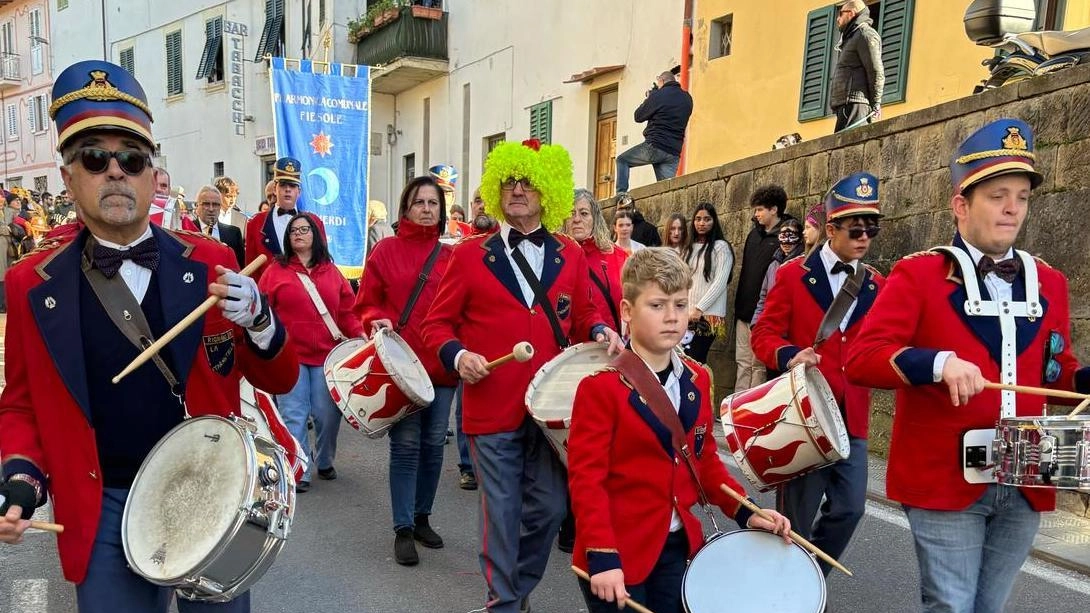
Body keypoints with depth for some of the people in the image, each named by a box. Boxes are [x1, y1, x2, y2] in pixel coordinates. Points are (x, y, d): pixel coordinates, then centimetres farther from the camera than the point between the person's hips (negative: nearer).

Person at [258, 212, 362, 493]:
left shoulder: (331, 271, 11)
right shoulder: (275, 271, 4)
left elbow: (347, 309, 7)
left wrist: (359, 334, -7)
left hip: (327, 355, 2)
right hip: (289, 355, -2)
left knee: (328, 414, 5)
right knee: (294, 416, -3)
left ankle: (325, 462, 27)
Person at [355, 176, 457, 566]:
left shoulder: (451, 257, 9)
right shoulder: (386, 251, 3)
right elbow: (365, 303, 3)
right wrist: (377, 321, -17)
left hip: (442, 365, 3)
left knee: (434, 443, 10)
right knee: (406, 444, -3)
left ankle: (422, 518, 27)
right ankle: (403, 529, 9)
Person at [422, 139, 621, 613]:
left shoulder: (571, 256, 8)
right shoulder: (469, 254, 0)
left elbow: (581, 319, 15)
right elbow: (438, 324, 2)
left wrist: (601, 332, -6)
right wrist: (458, 355, -17)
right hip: (493, 408, -3)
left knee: (549, 507, 11)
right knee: (502, 513, 5)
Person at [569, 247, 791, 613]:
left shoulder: (698, 380, 4)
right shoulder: (601, 385, -16)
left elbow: (705, 460, 12)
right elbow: (586, 477, -17)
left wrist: (745, 513, 1)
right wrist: (602, 557, -23)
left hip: (677, 545, 6)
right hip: (618, 555, -5)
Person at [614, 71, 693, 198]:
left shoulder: (658, 96, -7)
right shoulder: (687, 99, 11)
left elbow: (638, 117, 3)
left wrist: (647, 100, 19)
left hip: (654, 147, -5)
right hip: (674, 153, 5)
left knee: (622, 160, 14)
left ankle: (621, 193, 0)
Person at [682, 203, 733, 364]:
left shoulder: (721, 247, -1)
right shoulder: (689, 248, 17)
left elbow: (720, 283, -10)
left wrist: (699, 308, -15)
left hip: (708, 314, -5)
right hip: (687, 313, 5)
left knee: (694, 361, -9)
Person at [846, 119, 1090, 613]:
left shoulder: (1049, 283, 9)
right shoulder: (917, 275, -8)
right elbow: (862, 357, -15)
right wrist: (939, 363, -30)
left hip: (1024, 488, 6)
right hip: (944, 481, -5)